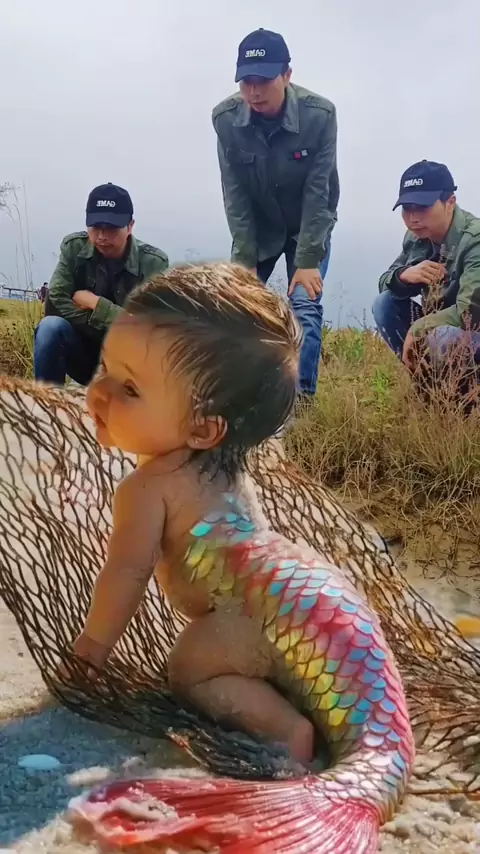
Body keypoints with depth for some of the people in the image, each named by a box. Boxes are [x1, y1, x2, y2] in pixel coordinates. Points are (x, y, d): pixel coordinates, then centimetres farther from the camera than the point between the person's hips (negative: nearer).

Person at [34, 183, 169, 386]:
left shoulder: (153, 263, -14)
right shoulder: (74, 248, -7)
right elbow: (56, 303, -16)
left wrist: (94, 303, -18)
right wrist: (112, 327, -22)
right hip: (84, 353, 2)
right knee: (51, 326, -29)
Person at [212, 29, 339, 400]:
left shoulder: (319, 114, -28)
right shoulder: (226, 118, -21)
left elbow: (318, 192, -24)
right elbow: (235, 195, -17)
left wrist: (308, 260, -26)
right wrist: (245, 259, -19)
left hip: (309, 226, -2)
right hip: (256, 228, 2)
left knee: (305, 306, -14)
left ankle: (301, 399, -8)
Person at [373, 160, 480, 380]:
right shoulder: (417, 238, -2)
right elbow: (384, 284, 3)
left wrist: (416, 330, -23)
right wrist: (403, 275, -20)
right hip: (438, 328, 7)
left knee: (443, 338, -38)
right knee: (384, 303, -11)